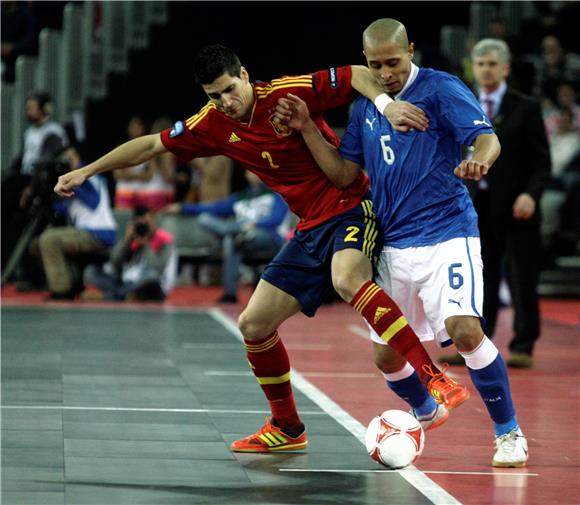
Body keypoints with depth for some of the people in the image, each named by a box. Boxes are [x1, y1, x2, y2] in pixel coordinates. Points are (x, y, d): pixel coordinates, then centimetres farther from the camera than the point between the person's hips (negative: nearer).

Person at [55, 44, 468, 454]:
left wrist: (385, 105, -33)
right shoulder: (213, 125, 4)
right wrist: (87, 171, 16)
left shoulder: (288, 93, -14)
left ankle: (435, 381, -42)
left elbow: (358, 75, -14)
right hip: (311, 230, 8)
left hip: (352, 207, -8)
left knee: (347, 280, -38)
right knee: (254, 324, 5)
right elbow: (151, 146, 15)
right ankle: (287, 428, 24)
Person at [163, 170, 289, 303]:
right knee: (204, 219, -17)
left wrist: (255, 225, -25)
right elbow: (213, 209, 22)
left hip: (270, 239, -6)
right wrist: (182, 208, 12)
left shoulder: (275, 194, 11)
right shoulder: (240, 197, 28)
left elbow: (277, 218, -6)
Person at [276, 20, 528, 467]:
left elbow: (488, 139, -18)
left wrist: (478, 159, -41)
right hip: (394, 244, 6)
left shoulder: (441, 89, -7)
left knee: (465, 330, -26)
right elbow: (343, 174, 14)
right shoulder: (366, 108, 12)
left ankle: (509, 433, -10)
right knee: (387, 356, 7)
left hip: (447, 234, -6)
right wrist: (305, 128, 2)